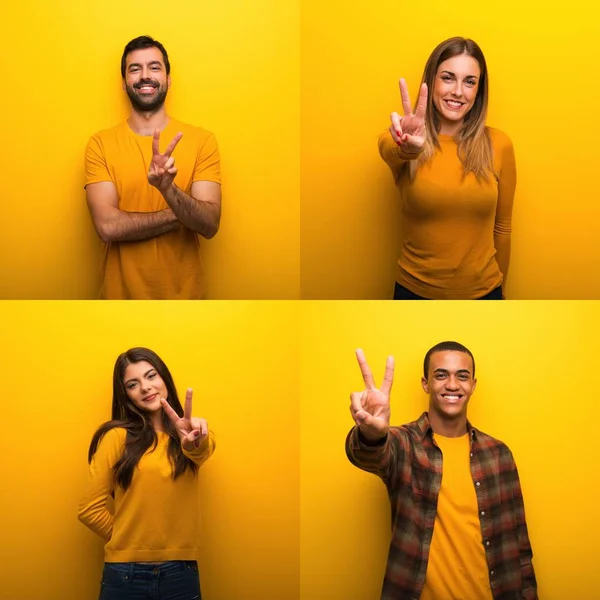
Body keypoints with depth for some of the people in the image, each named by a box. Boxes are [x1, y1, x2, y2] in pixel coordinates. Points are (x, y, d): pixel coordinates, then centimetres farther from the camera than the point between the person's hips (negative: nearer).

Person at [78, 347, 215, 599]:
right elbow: (90, 509, -1)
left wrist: (195, 441, -41)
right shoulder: (117, 436, -4)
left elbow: (203, 449, -20)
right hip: (126, 576, -2)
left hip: (181, 573, 2)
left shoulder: (185, 433, 5)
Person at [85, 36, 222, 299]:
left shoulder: (201, 140, -5)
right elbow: (107, 225, -16)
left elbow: (210, 224, -14)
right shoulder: (100, 144, -5)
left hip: (182, 293, 0)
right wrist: (182, 214, -15)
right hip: (121, 293, 0)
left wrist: (168, 189, -31)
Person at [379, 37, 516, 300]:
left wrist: (499, 288, 9)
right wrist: (407, 147, -54)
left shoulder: (498, 145, -4)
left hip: (482, 290, 1)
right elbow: (390, 149, -33)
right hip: (415, 291, -1)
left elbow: (501, 227, 3)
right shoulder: (399, 141, -8)